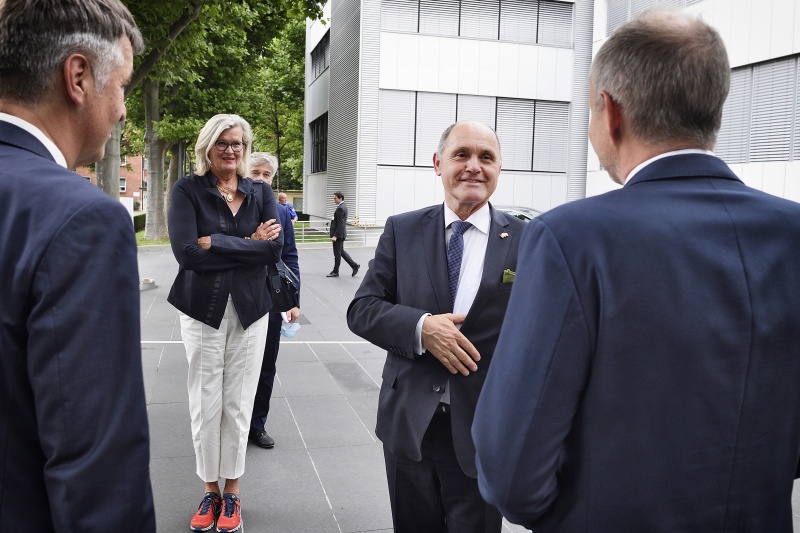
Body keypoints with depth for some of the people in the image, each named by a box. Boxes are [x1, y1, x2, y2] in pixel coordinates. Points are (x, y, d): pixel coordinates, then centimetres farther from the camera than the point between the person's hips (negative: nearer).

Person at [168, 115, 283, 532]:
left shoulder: (260, 193, 6)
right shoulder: (188, 190, -2)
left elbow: (274, 249, -7)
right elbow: (186, 252, -15)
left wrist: (217, 243, -14)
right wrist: (249, 243, -12)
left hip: (249, 310, 2)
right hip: (202, 309, -1)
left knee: (238, 404, 7)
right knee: (205, 405, 5)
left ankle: (231, 492, 23)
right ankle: (210, 490, 24)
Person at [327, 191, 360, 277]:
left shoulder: (340, 208, -18)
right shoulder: (343, 207, 13)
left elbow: (340, 224, -23)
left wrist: (335, 236, -24)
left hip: (338, 234, -10)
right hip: (341, 234, 10)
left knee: (337, 253, -1)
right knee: (341, 251, 16)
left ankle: (335, 272, 8)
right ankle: (354, 265, 16)